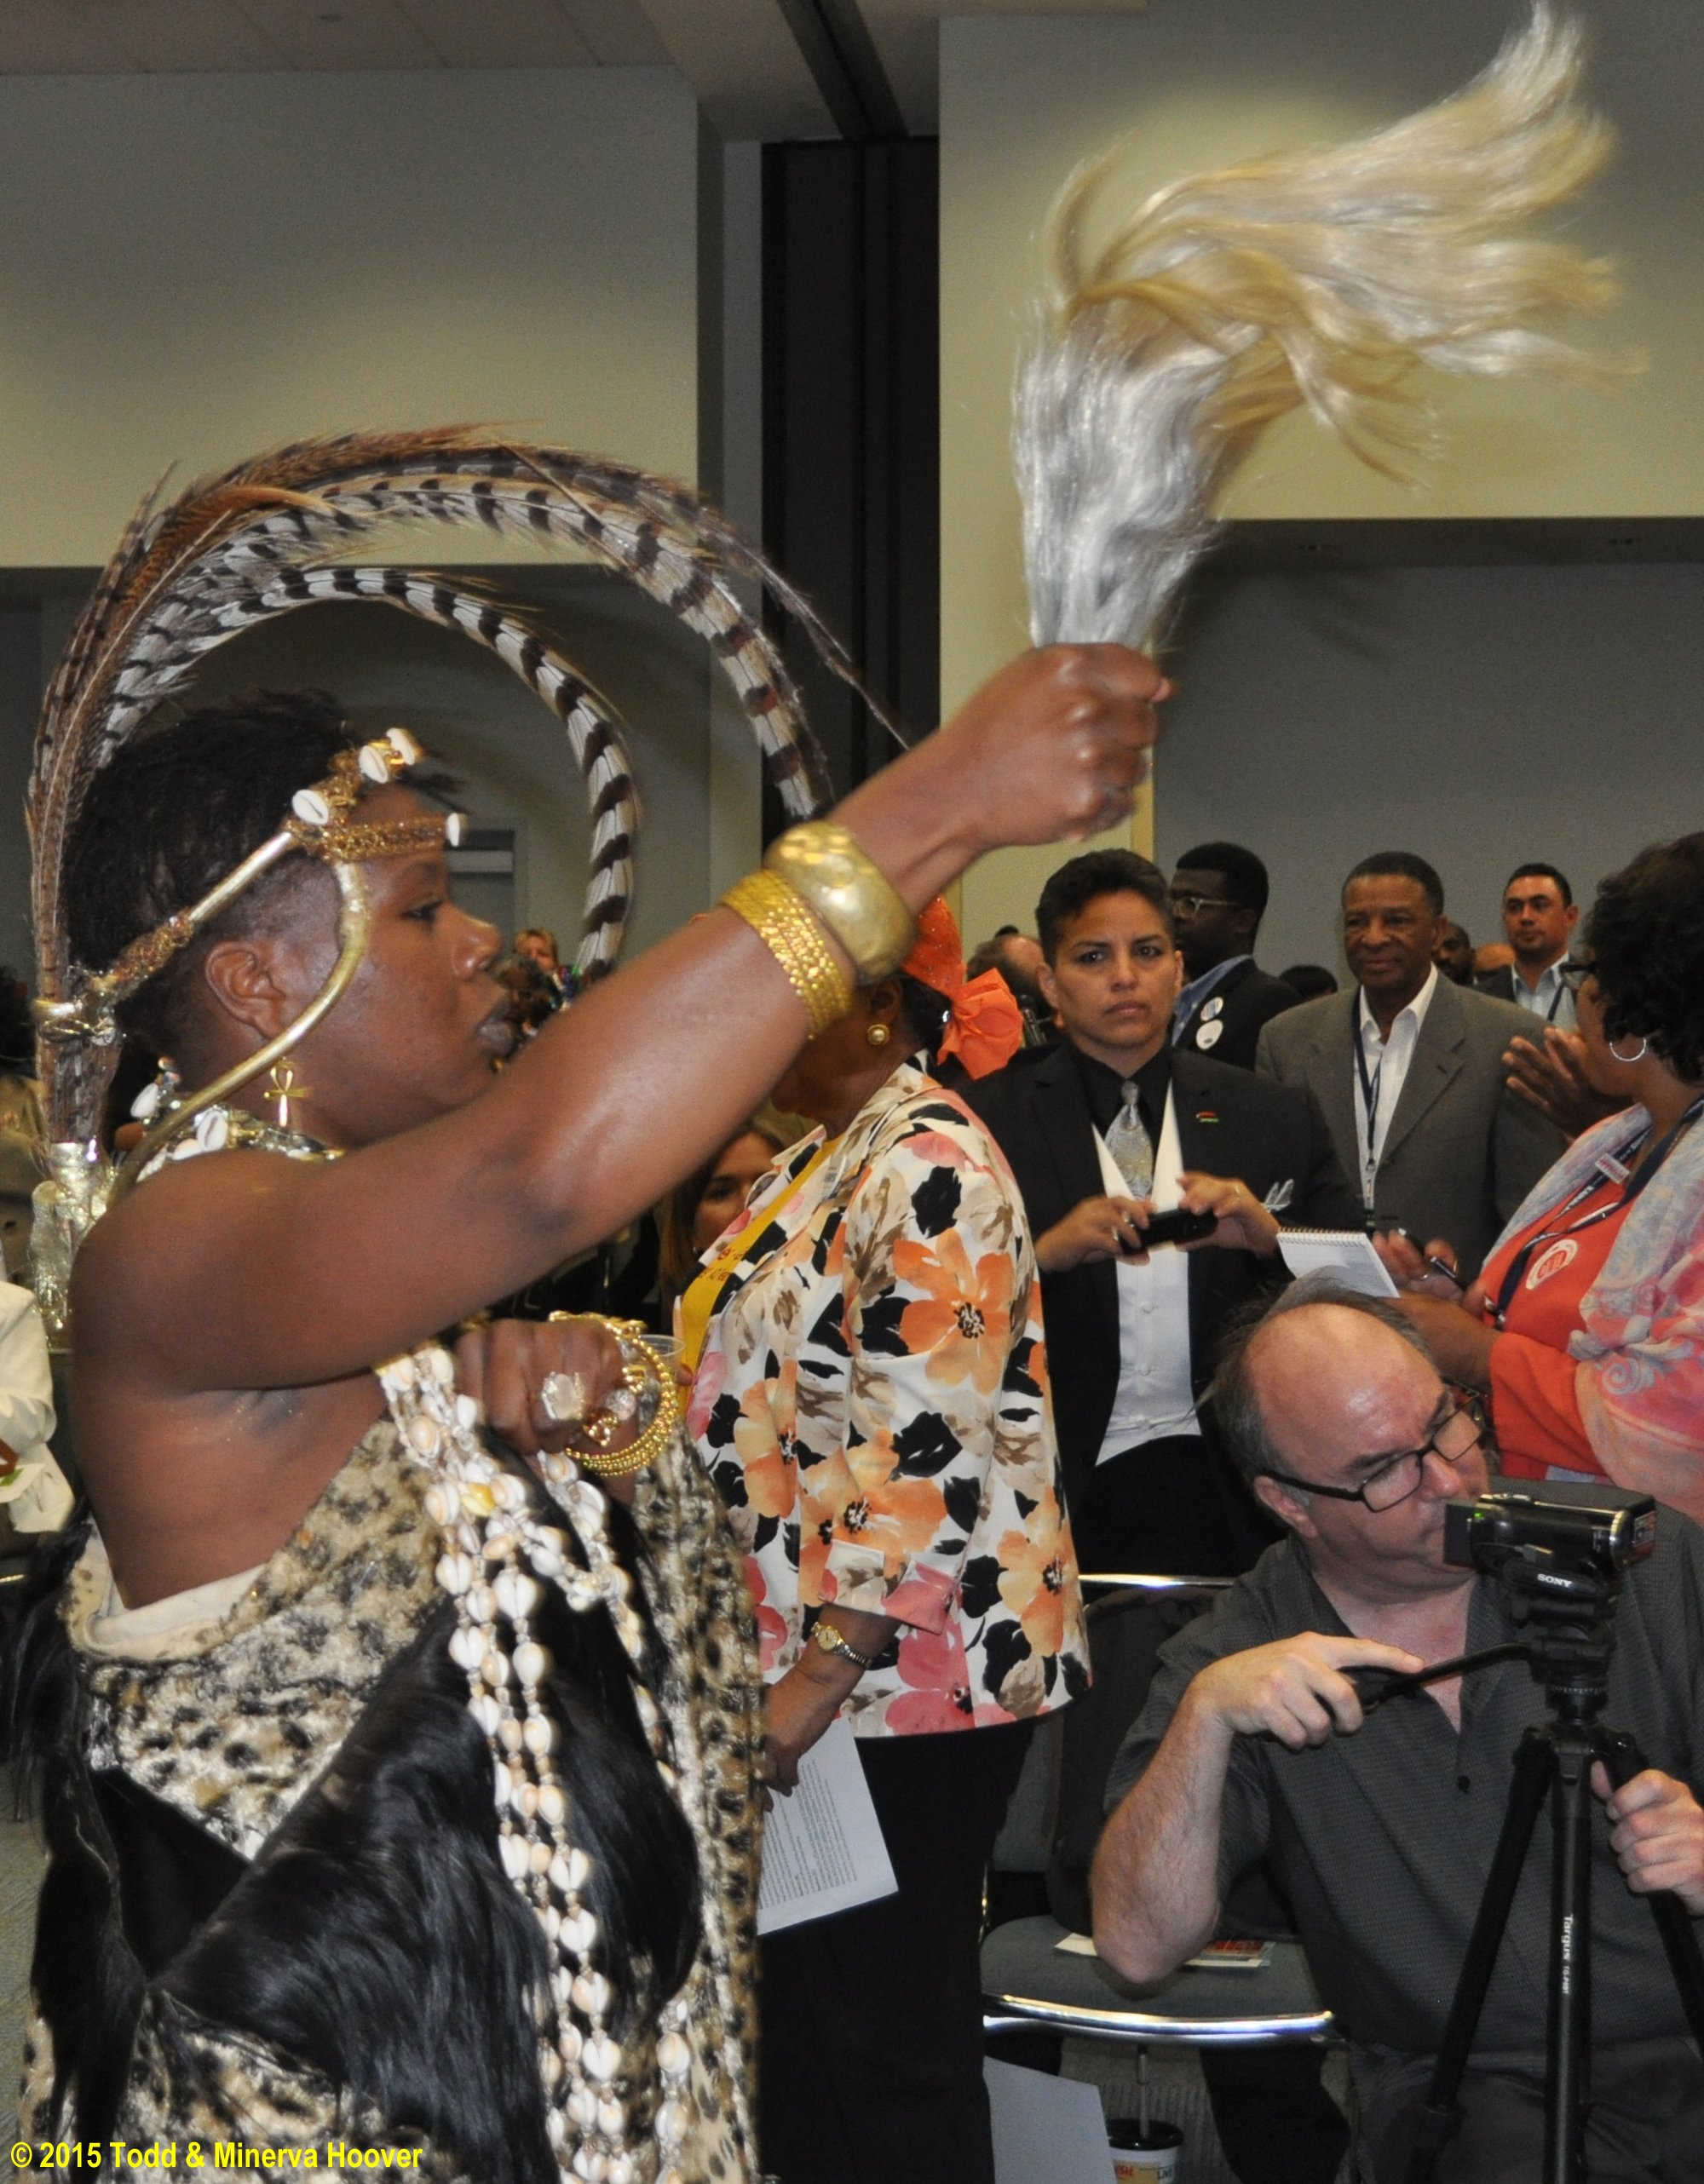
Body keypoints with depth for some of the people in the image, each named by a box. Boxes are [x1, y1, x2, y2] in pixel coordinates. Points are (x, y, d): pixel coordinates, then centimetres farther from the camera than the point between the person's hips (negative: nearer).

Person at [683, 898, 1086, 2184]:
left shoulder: (930, 1170, -17)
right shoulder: (827, 1159, 14)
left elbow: (923, 1456, -24)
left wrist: (823, 1676, -23)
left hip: (903, 1676, -10)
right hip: (803, 1666, 10)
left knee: (888, 2031, 2)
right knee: (799, 2001, 18)